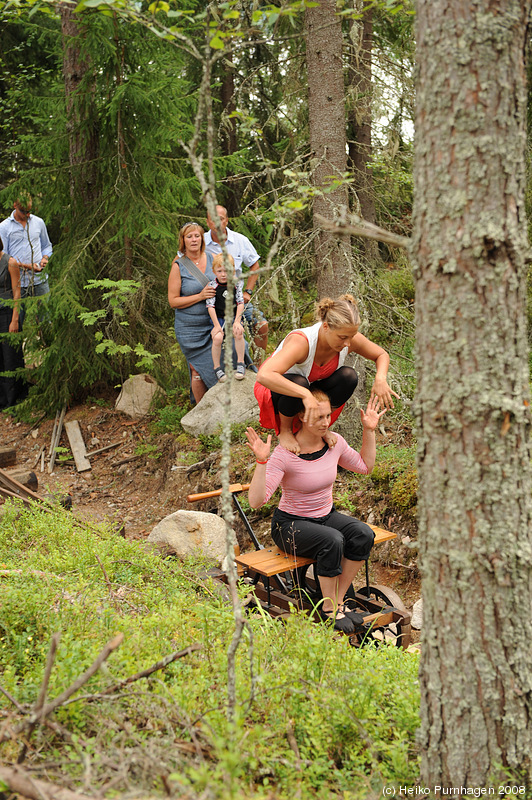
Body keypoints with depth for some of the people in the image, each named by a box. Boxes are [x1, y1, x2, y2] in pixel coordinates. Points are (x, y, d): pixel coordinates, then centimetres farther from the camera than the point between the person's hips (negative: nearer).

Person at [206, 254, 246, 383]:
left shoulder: (236, 284, -1)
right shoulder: (212, 286, -6)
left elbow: (240, 304, -3)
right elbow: (211, 307, -10)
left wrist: (237, 322, -14)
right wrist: (217, 325, -16)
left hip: (234, 317, 1)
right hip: (218, 319, -1)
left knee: (238, 332, -30)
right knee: (217, 337, -29)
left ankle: (240, 363, -15)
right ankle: (217, 368, -13)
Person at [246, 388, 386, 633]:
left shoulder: (334, 442, -5)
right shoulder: (284, 454, -23)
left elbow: (365, 466, 15)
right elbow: (256, 501, -30)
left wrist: (369, 430, 5)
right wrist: (261, 461, -41)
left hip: (326, 516, 6)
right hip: (290, 524, -6)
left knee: (363, 534, -22)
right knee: (332, 541, -34)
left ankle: (338, 601, -8)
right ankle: (328, 609, -14)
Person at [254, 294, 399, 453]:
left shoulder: (349, 339, -21)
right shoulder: (301, 342, -39)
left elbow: (382, 355, 0)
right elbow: (264, 376, -53)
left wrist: (380, 379, -23)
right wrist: (305, 394, -59)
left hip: (312, 386, 5)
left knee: (348, 376, -22)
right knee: (299, 382, -39)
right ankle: (285, 430, -11)